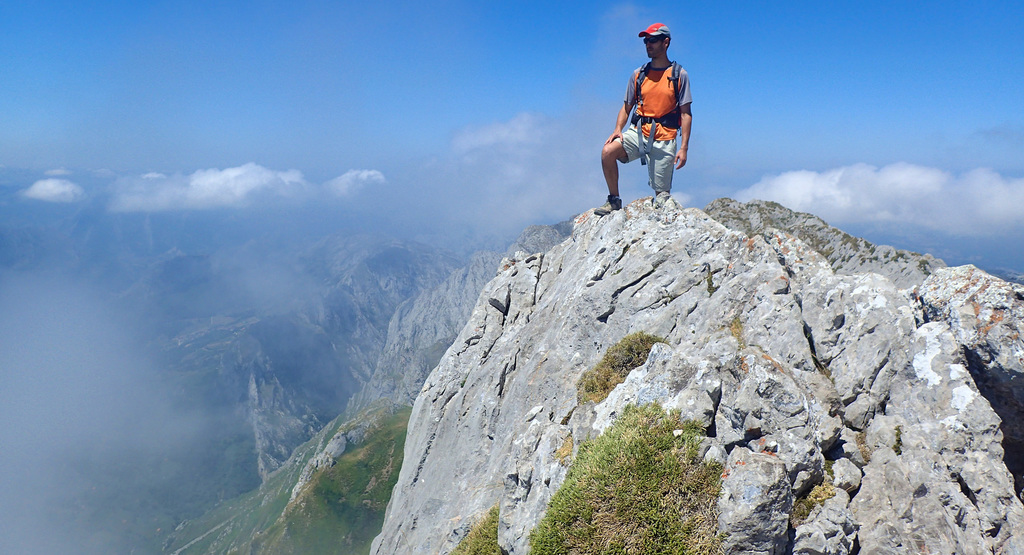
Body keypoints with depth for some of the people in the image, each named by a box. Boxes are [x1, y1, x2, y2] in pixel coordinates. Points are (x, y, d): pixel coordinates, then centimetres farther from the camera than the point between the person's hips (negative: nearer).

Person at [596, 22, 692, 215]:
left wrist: (684, 148, -9)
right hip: (638, 132, 3)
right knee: (608, 151, -24)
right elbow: (627, 107, 14)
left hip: (665, 139, -2)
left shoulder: (679, 75, 1)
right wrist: (618, 129, -6)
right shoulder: (639, 74, 10)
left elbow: (685, 114, -1)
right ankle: (614, 200, -9)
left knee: (662, 195, -4)